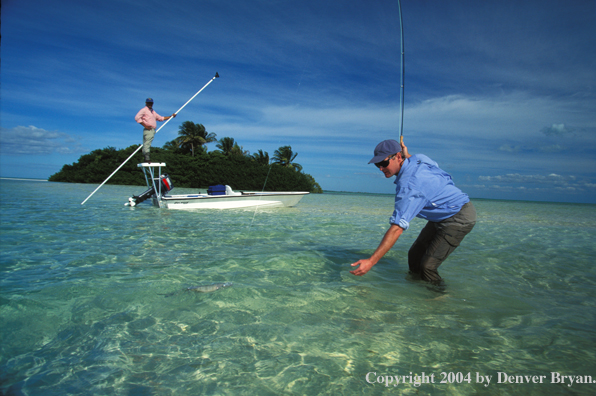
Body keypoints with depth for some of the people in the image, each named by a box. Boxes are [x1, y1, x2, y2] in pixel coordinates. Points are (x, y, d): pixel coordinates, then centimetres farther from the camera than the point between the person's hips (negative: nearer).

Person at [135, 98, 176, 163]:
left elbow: (161, 118, 30)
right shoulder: (144, 110, 2)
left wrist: (171, 116, 24)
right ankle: (147, 158, -21)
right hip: (148, 130, -8)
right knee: (147, 144, -15)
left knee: (148, 144, 5)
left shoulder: (153, 112, 27)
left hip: (153, 130, 8)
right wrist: (145, 125, -14)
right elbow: (137, 118, -9)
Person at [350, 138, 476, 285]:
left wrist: (371, 261, -37)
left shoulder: (409, 185, -31)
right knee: (415, 256, 7)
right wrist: (407, 154, 17)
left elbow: (397, 228, -36)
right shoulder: (418, 158, -4)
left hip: (459, 217, -10)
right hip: (444, 215, 10)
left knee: (427, 266, -16)